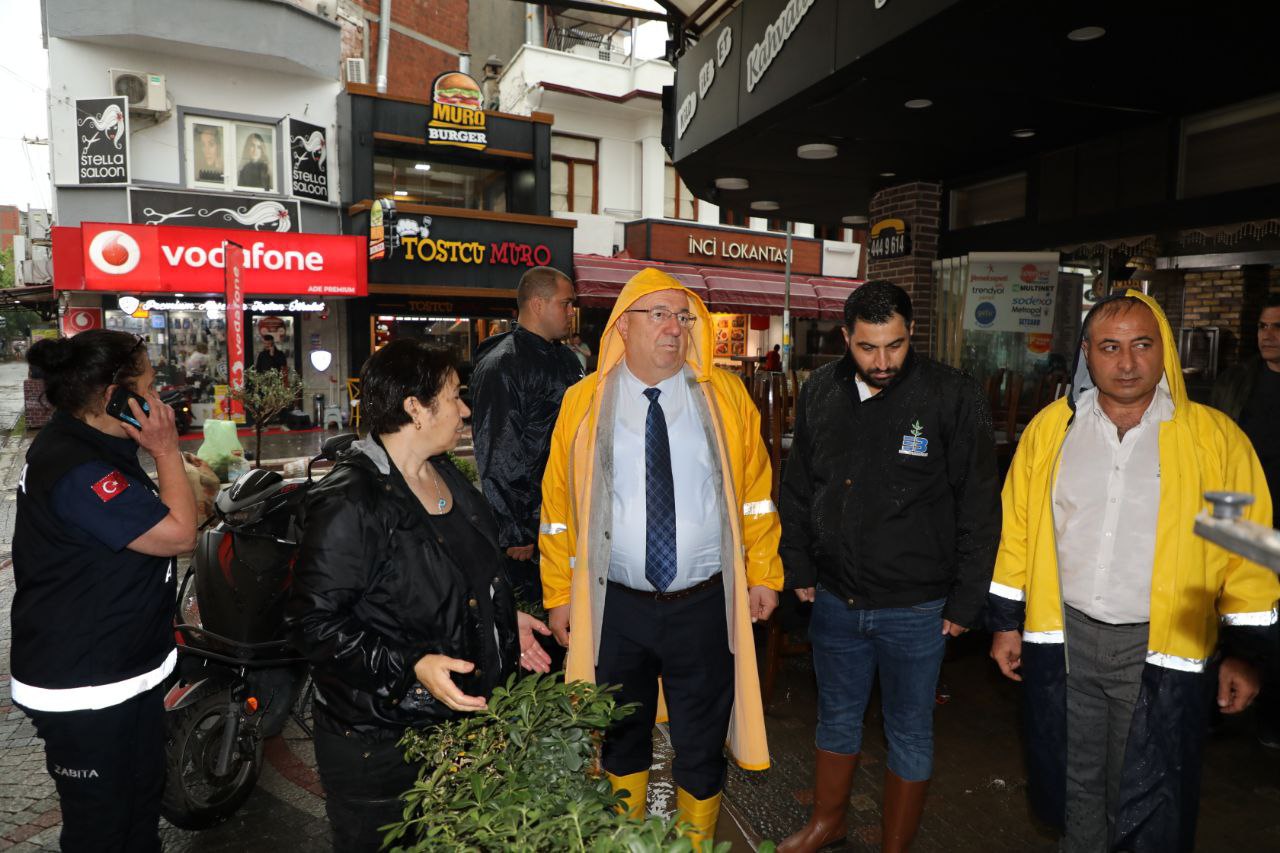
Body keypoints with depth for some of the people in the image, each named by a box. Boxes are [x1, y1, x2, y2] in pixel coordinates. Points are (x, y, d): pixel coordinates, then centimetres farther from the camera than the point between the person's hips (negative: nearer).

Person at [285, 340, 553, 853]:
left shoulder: (445, 475, 6)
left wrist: (505, 619, 11)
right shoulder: (349, 503, -22)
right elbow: (314, 623, -22)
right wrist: (411, 667, -28)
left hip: (459, 715, 8)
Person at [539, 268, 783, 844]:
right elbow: (558, 505, -1)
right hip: (615, 606, 1)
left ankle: (698, 842, 42)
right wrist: (558, 593, -1)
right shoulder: (583, 403, -2)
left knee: (701, 741, 15)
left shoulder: (725, 396, -1)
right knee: (621, 736, 21)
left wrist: (764, 574, 0)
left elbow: (757, 490, 1)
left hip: (704, 604, 0)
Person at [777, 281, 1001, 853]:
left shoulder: (954, 398, -13)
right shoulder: (819, 393, -1)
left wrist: (966, 602, -8)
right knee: (837, 718, 22)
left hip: (915, 608, -4)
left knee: (909, 733, 14)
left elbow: (980, 509, -9)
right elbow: (796, 489, 9)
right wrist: (799, 569, 8)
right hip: (835, 599, 4)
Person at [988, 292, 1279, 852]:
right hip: (1065, 638, 2)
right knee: (1077, 784, 18)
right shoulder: (1051, 428, 1)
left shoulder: (1215, 438, -4)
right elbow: (1016, 530, 4)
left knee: (1149, 803, 11)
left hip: (1160, 649, -2)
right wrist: (1006, 622, 4)